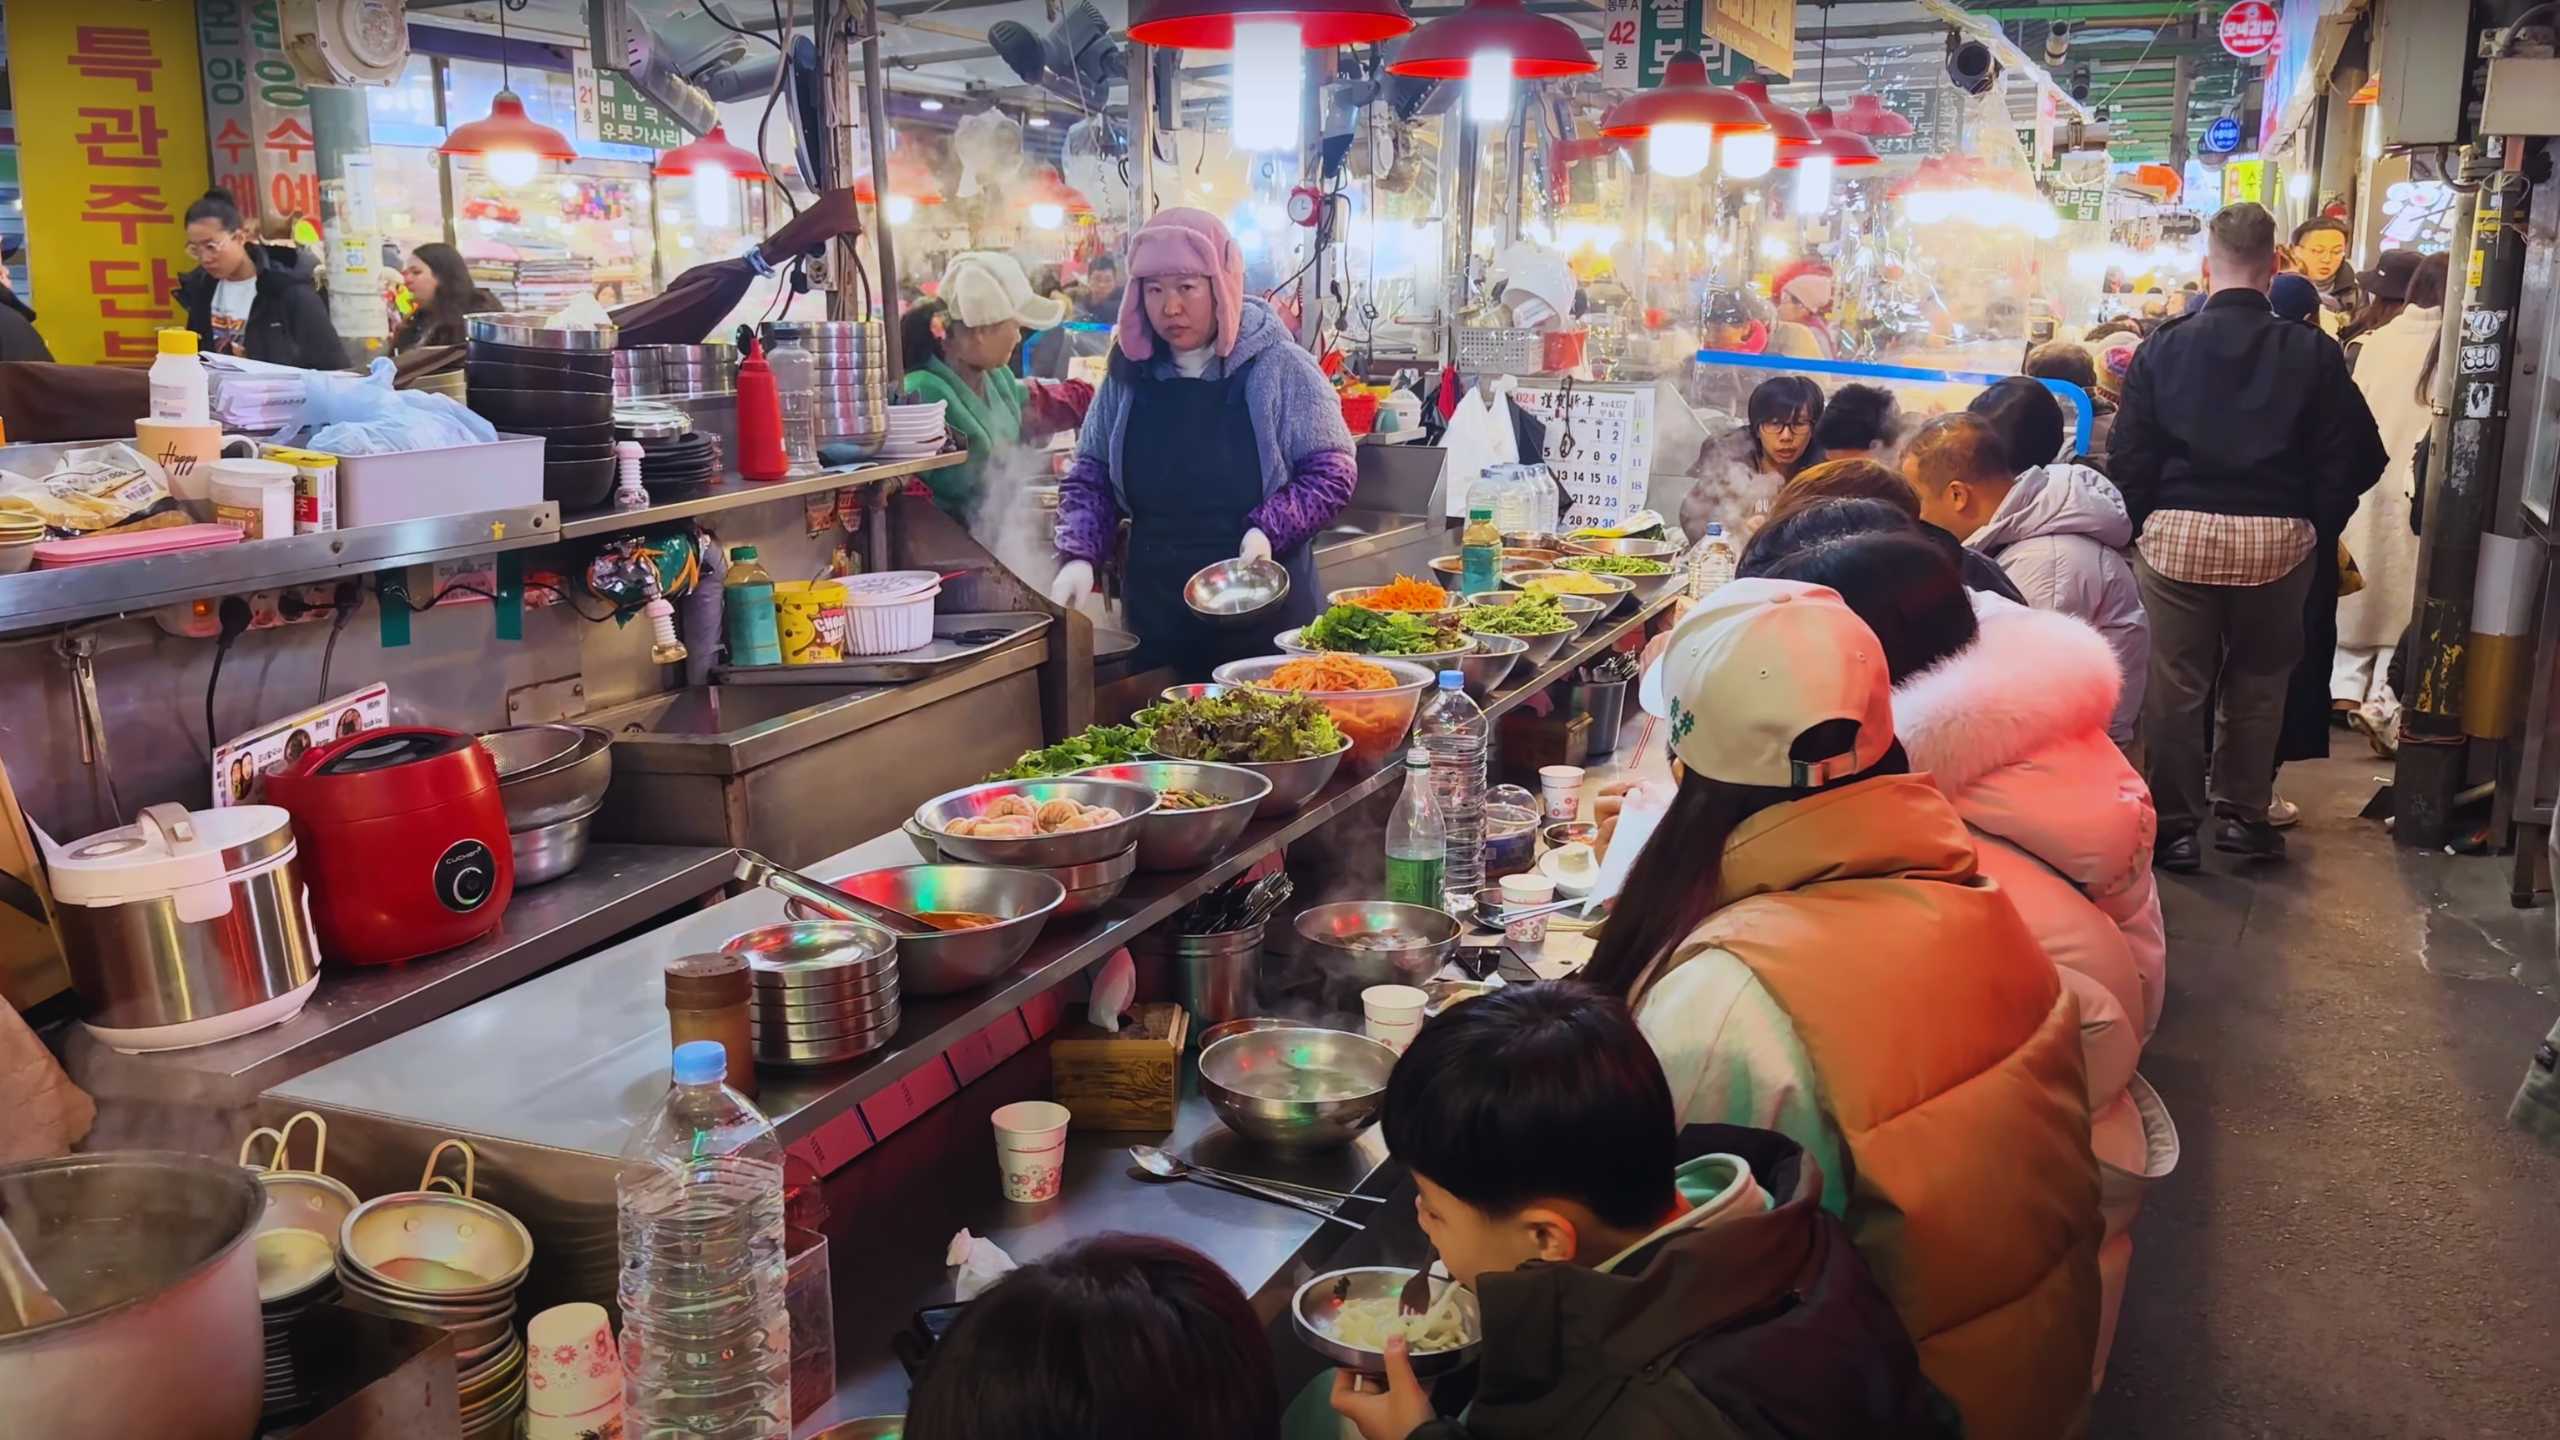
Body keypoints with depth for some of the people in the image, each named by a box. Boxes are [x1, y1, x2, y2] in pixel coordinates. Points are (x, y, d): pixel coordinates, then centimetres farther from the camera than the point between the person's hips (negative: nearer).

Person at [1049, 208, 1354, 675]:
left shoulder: (1280, 367, -5)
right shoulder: (1130, 374, 6)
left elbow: (1331, 472, -2)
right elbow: (1090, 477, 12)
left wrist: (1270, 529, -18)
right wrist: (1080, 555, -4)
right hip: (1154, 615, 3)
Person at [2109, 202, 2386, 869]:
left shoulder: (2163, 347, -4)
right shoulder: (2313, 353, -3)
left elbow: (2129, 456, -3)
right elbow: (2346, 460, -1)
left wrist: (2141, 526, 8)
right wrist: (2320, 534, 10)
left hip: (2178, 533, -1)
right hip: (2280, 539, 1)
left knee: (2175, 686, 9)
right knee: (2257, 682, 17)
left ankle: (2174, 824, 15)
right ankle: (2242, 814, 26)